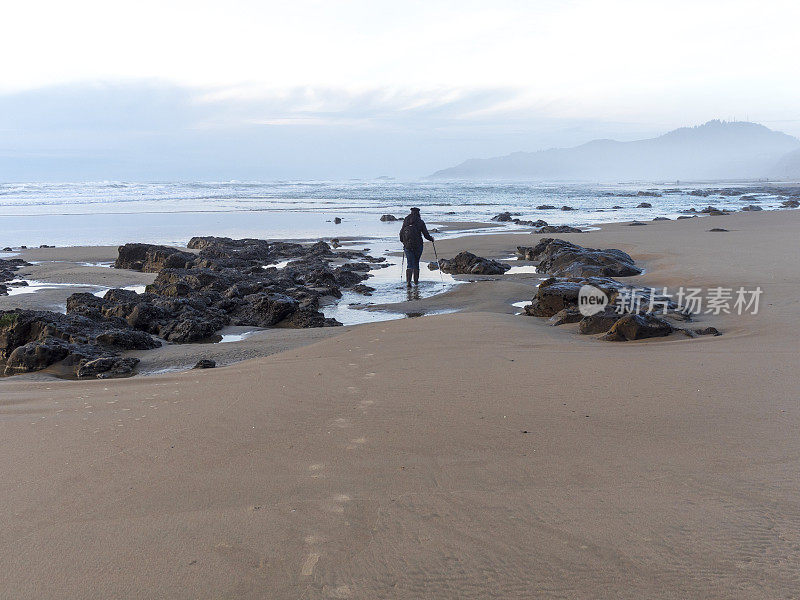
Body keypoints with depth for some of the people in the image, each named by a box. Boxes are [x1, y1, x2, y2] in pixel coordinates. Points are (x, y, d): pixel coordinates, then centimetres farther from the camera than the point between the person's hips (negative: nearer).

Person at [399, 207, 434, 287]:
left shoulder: (406, 221, 3)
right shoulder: (420, 222, -4)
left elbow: (401, 233, 7)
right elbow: (426, 235, -4)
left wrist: (403, 241, 26)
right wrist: (431, 239, 17)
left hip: (407, 245, 1)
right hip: (418, 246, -1)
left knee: (409, 263, 3)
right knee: (416, 263, 15)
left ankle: (408, 281, -13)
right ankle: (416, 281, 22)